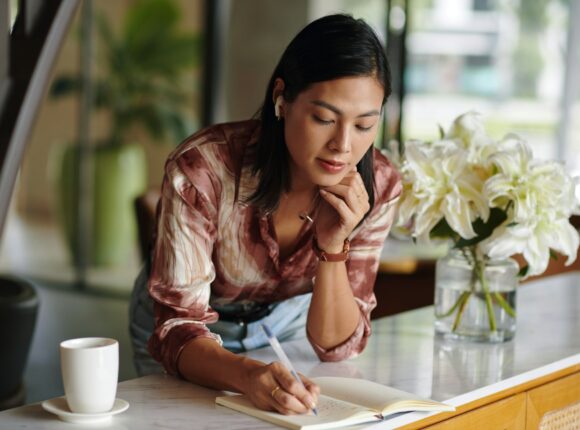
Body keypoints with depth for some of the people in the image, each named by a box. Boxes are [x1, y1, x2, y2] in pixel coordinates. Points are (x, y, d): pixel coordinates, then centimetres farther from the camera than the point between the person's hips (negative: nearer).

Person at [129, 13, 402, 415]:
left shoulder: (378, 187, -21)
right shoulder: (201, 169, -31)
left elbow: (337, 344, -17)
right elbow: (180, 327, -30)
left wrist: (333, 245, -33)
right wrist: (248, 375, -50)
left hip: (287, 321, 3)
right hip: (196, 331, -2)